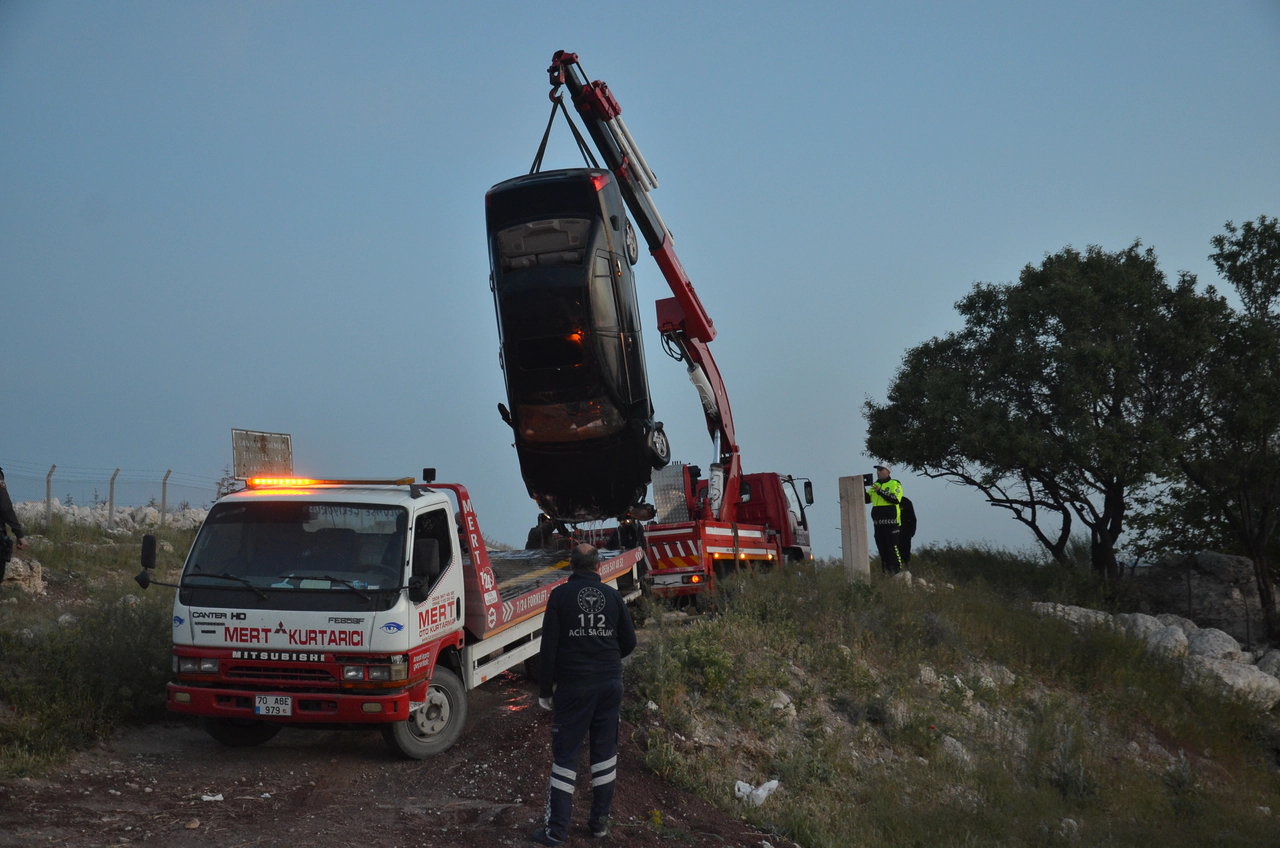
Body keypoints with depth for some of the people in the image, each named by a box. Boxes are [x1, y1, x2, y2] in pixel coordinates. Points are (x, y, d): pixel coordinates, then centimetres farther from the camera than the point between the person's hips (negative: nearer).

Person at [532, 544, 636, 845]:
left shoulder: (561, 595, -6)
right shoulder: (613, 596, 2)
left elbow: (549, 647, -8)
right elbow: (629, 641, 7)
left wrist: (545, 690, -1)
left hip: (573, 686, -3)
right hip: (610, 684, 3)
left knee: (565, 754, 2)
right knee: (605, 751, 12)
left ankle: (556, 829, 3)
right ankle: (600, 822, 17)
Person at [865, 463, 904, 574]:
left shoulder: (895, 484, -3)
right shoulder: (875, 485, 17)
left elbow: (895, 499, -18)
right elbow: (867, 499, 15)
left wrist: (880, 491, -21)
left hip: (891, 523, -7)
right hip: (878, 523, 7)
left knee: (893, 547, -8)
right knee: (882, 548, 10)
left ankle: (898, 571, -5)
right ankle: (886, 572, 17)